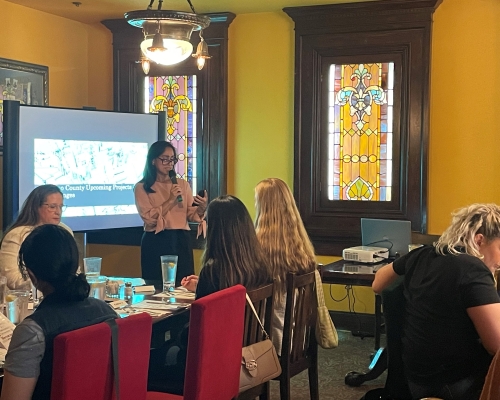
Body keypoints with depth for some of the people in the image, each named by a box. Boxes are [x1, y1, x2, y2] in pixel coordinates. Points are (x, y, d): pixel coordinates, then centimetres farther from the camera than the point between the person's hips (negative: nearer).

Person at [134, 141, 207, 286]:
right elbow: (149, 218, -12)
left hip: (181, 241, 3)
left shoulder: (182, 184, 10)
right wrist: (171, 200, -15)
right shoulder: (142, 187, -1)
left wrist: (201, 208, -16)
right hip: (155, 243, -3)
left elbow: (191, 215, 4)